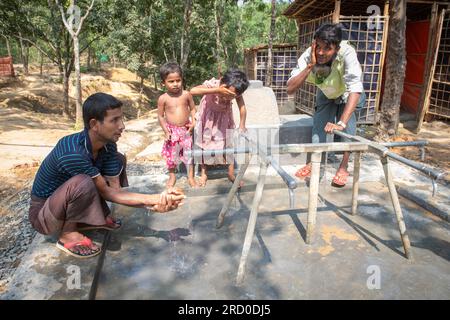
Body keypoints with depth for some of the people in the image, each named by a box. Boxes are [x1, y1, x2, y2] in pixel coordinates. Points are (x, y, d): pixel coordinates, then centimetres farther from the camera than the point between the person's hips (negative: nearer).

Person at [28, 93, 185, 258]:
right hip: (42, 214, -7)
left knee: (118, 160, -2)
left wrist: (156, 198, -27)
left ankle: (97, 217, 4)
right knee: (83, 183, -39)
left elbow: (115, 189, -14)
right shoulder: (72, 153, -35)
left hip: (70, 202, 7)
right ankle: (68, 235, -11)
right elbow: (107, 192, -27)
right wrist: (152, 202, -30)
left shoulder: (108, 146, -12)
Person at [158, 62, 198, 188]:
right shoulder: (163, 98, -11)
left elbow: (193, 108, 6)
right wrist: (166, 131, -9)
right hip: (172, 130, -1)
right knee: (171, 154, 11)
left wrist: (193, 122, -8)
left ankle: (191, 177, 25)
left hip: (186, 129, 1)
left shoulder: (186, 94, -7)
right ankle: (172, 176, 35)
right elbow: (161, 116, -3)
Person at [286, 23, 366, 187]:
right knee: (318, 125, -7)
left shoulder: (347, 53, -41)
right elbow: (290, 89, -37)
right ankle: (313, 163, 13)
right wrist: (310, 65, -47)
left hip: (347, 95, -3)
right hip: (326, 94, 3)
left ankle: (343, 167, -8)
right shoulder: (308, 56, -32)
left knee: (348, 122, -23)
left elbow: (355, 89, -48)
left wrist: (341, 123, -57)